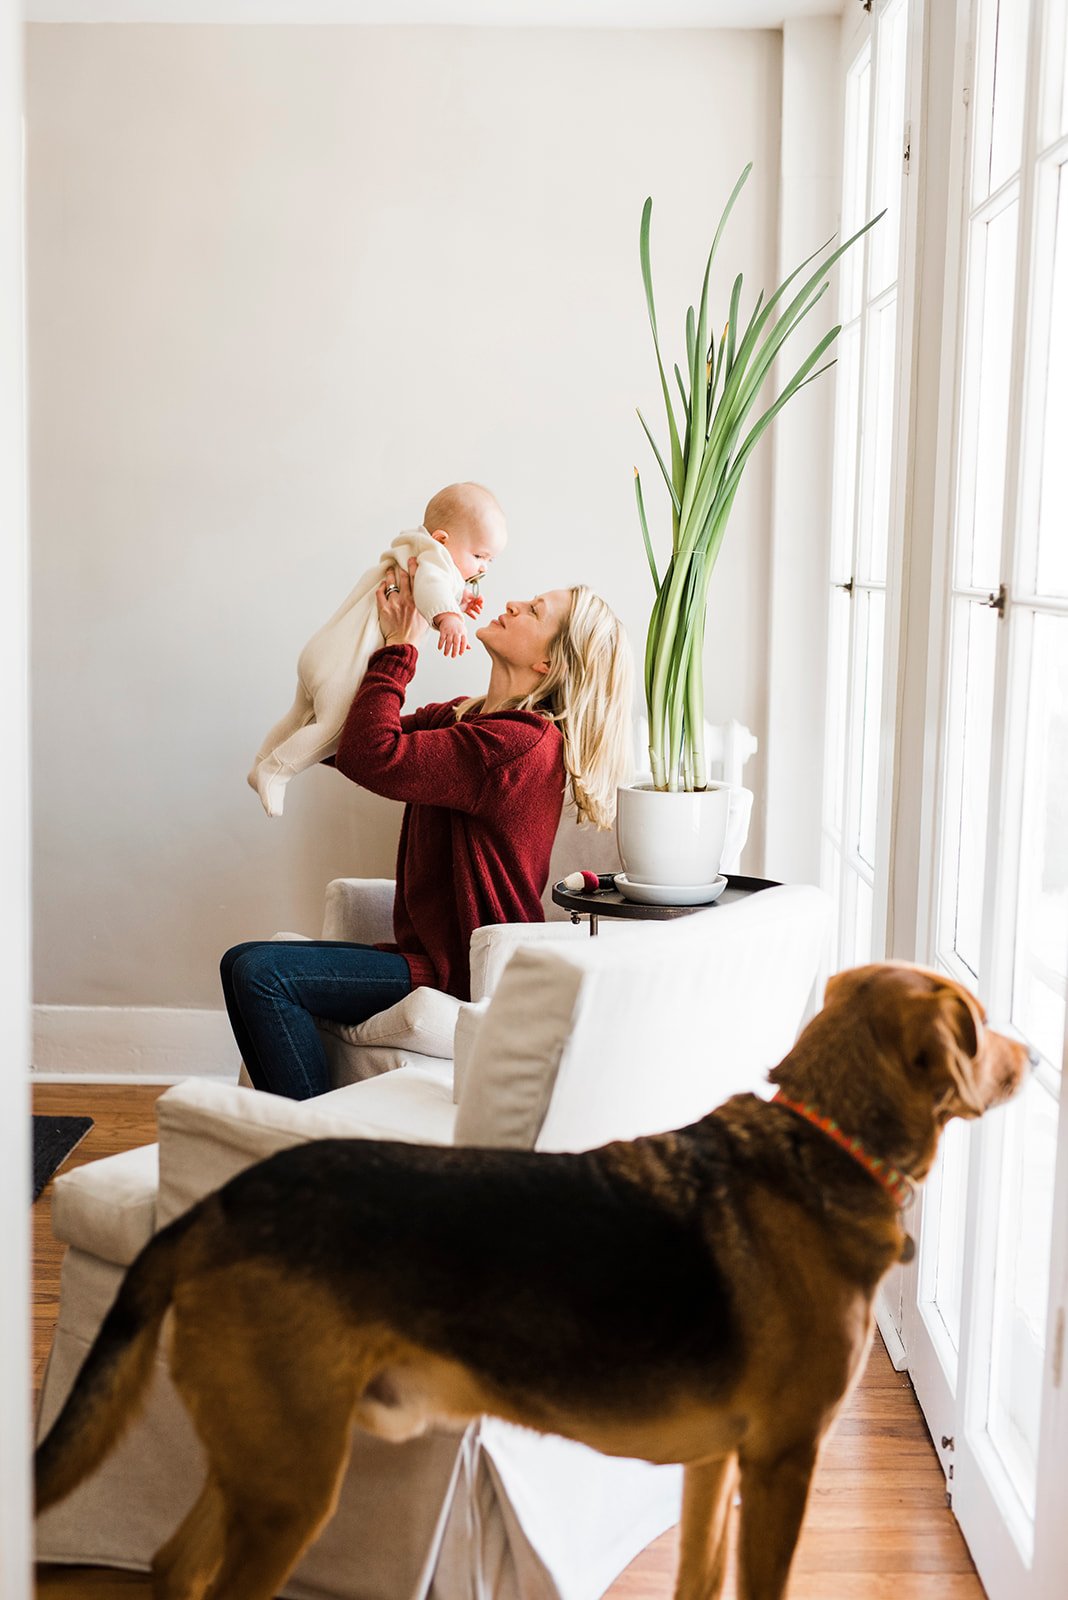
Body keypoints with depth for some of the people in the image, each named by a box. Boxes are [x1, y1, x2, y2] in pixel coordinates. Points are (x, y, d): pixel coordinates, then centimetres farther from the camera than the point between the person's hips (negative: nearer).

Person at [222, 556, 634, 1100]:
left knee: (261, 973, -18)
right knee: (243, 962, 3)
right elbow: (340, 742, 11)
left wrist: (399, 645, -13)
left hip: (463, 973, -10)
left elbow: (370, 756, -26)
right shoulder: (463, 717, 11)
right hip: (431, 951, 10)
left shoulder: (522, 743, -21)